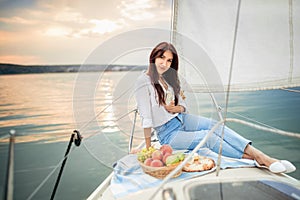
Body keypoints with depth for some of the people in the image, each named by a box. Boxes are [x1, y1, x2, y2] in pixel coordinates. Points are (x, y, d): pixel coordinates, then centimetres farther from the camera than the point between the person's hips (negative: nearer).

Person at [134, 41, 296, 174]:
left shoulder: (169, 78, 8)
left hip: (182, 119, 6)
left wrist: (176, 108, -13)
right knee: (209, 137, -25)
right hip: (167, 133, -6)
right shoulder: (144, 81, -15)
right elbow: (146, 117, -16)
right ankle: (251, 158, -17)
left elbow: (183, 106, 11)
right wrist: (148, 148, -14)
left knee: (215, 125, -20)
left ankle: (262, 157, -27)